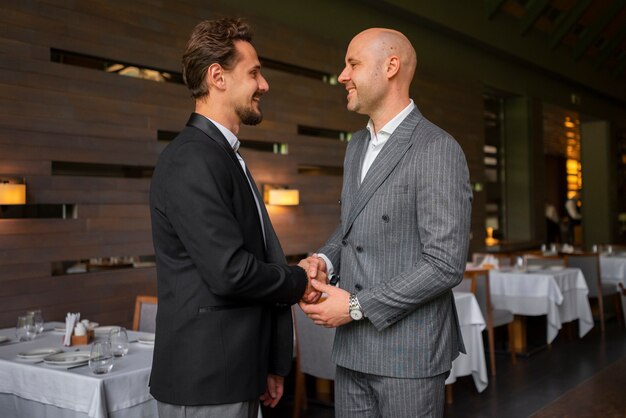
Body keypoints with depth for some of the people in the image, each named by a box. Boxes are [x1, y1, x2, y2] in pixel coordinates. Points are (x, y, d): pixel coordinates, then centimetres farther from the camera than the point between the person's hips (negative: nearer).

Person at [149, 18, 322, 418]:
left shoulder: (226, 156, 13)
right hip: (205, 383, -9)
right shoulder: (192, 160, -18)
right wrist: (298, 282, -6)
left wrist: (272, 363, 16)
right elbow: (230, 272, -25)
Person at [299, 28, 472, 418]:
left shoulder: (438, 149, -15)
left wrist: (356, 306, -16)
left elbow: (445, 264, -19)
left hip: (409, 354, -7)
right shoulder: (358, 145, 11)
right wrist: (324, 259, 0)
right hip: (353, 347, 7)